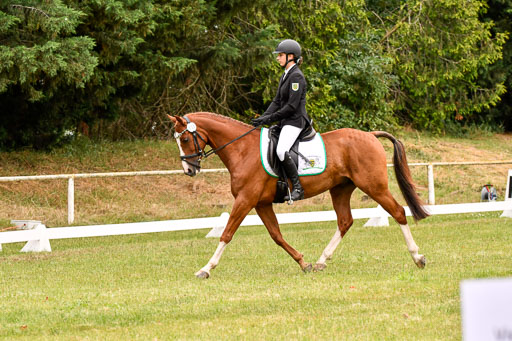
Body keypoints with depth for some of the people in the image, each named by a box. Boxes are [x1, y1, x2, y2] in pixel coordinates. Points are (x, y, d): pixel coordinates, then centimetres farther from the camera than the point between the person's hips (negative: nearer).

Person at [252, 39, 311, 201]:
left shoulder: (296, 76, -14)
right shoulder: (285, 75, 17)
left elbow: (292, 106, -19)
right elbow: (277, 101, 17)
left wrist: (270, 118, -17)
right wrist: (263, 117, 3)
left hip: (295, 121, -11)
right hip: (285, 122, 11)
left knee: (281, 151, -29)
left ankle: (297, 188, -24)